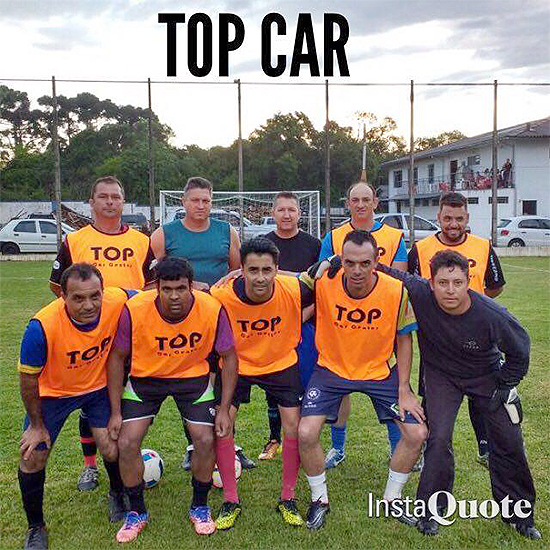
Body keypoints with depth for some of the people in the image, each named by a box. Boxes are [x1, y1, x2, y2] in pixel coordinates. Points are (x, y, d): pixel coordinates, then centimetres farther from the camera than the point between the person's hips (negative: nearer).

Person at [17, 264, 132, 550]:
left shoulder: (118, 302, -31)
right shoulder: (42, 326, -35)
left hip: (99, 386, 1)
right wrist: (37, 425, -7)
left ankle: (117, 495, 31)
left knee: (112, 449, -5)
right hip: (52, 392, -1)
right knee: (33, 457, -1)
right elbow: (28, 379, -18)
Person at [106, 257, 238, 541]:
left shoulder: (212, 310, -24)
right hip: (145, 379, 0)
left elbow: (229, 357, -9)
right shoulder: (134, 310, -26)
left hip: (193, 378, 0)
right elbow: (117, 357, -10)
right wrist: (116, 411, -9)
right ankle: (136, 512, 17)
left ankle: (199, 507, 18)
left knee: (206, 440, -11)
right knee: (127, 443, -9)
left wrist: (224, 410, -10)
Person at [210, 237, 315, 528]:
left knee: (294, 426, -4)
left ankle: (287, 499, 19)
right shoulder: (222, 296, -28)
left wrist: (300, 320, -9)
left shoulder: (294, 290, -27)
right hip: (236, 365, 0)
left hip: (282, 363, 1)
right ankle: (230, 501, 12)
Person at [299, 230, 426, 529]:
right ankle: (319, 499, 14)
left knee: (417, 433, -4)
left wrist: (404, 390, -6)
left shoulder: (396, 291, -19)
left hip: (380, 371, 1)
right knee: (306, 433, -15)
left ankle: (392, 499, 22)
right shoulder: (323, 284, -22)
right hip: (332, 369, -1)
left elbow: (403, 339, -4)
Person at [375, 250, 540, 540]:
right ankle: (431, 509, 8)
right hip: (441, 374, 0)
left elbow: (519, 350, -11)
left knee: (508, 442, 4)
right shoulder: (419, 293, -29)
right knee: (439, 438, -14)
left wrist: (506, 385, -5)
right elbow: (387, 275, -14)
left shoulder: (492, 315, -31)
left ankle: (519, 512, 27)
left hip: (486, 376, 1)